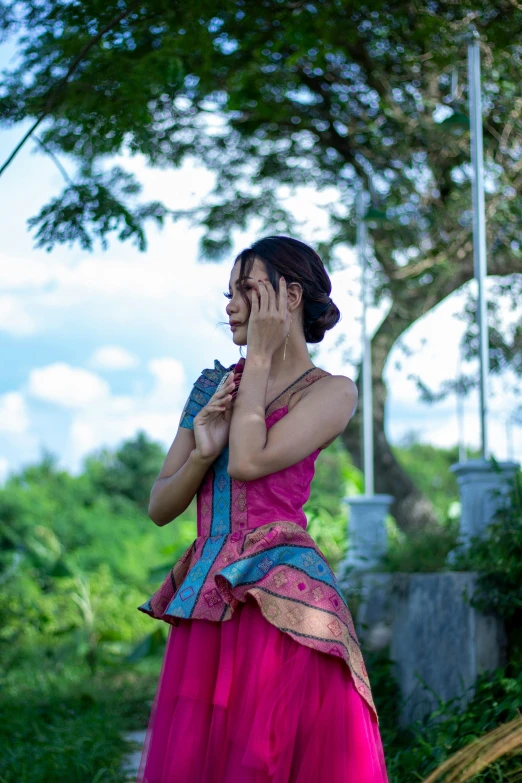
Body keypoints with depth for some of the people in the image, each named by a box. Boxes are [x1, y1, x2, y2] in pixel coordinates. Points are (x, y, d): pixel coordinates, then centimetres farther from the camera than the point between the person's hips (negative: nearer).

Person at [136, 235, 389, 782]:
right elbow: (159, 508, 13)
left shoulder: (331, 391, 1)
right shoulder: (214, 385, 15)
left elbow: (249, 462, -16)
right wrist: (202, 452, -7)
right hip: (204, 601, 5)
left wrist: (260, 357, -5)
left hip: (280, 599, -5)